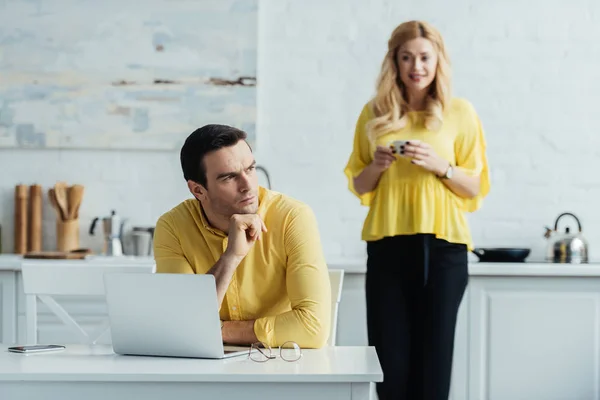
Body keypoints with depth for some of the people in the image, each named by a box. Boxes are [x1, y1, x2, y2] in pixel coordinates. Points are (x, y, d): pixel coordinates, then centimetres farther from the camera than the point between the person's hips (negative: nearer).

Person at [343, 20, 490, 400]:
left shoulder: (460, 113, 2)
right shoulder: (375, 113, 8)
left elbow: (476, 188, 3)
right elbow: (358, 186, 13)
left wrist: (439, 165, -13)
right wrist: (377, 166, -7)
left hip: (442, 245, -1)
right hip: (388, 245, 2)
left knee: (433, 355, 1)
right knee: (390, 358, -1)